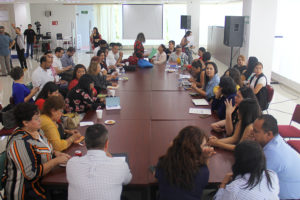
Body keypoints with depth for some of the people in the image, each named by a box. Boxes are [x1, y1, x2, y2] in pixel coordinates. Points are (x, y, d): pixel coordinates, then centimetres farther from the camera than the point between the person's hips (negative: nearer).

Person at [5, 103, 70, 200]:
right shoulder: (19, 142, -23)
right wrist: (56, 160, -20)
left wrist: (56, 153, 0)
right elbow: (32, 174, -25)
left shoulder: (37, 130, 3)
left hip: (43, 180, 8)